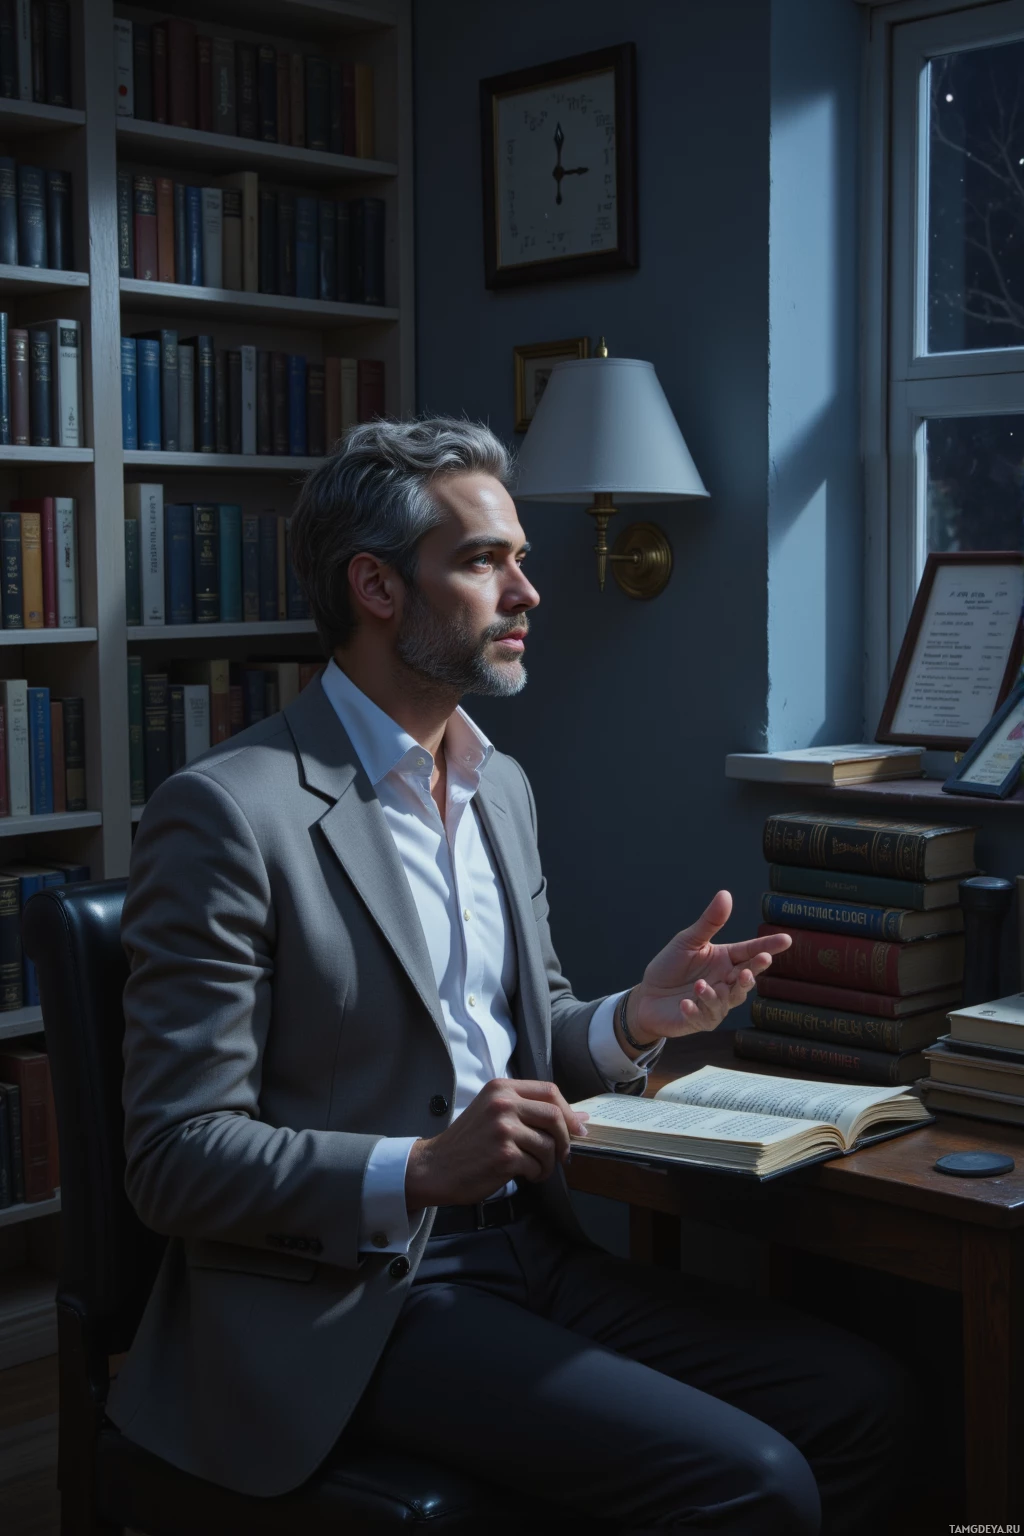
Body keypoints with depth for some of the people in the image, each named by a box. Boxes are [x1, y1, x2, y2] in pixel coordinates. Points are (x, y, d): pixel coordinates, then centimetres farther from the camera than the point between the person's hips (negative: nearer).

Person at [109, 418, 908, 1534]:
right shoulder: (226, 813, -14)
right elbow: (175, 1157, -15)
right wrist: (420, 1172, -27)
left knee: (856, 1399, -3)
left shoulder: (502, 786, 13)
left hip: (527, 1252, 8)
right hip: (347, 1304, -8)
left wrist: (635, 1021, -1)